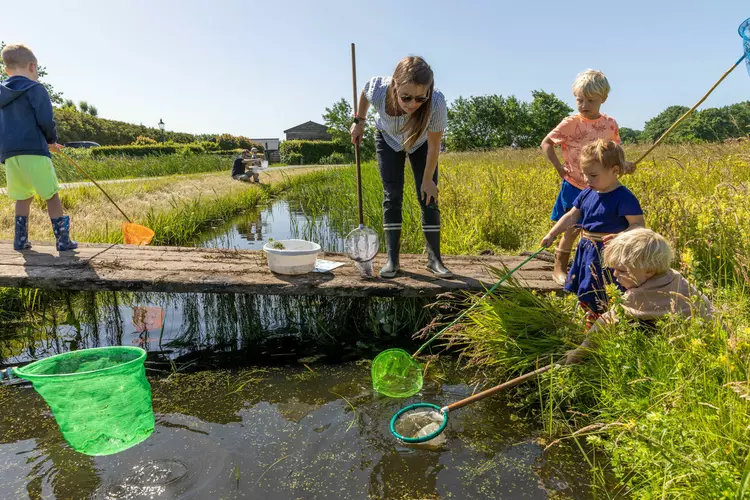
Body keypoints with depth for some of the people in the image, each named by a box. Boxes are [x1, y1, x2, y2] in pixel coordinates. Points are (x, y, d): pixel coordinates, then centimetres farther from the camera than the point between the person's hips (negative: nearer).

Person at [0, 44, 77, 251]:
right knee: (51, 195, -1)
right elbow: (46, 121, -11)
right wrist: (52, 140, 10)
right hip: (34, 151, -6)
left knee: (23, 197, 16)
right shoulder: (35, 89, -2)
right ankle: (63, 240, -1)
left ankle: (20, 239, 15)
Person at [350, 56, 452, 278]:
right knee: (392, 196, -6)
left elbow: (434, 145, -25)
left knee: (428, 198, -6)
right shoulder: (378, 90, -39)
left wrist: (428, 179, -15)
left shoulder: (436, 104, -41)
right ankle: (392, 259, 2)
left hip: (421, 143, 0)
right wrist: (359, 122, -1)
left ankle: (434, 259, 4)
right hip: (388, 139, 1)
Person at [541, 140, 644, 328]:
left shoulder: (624, 198, -17)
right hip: (587, 251, 8)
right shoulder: (587, 194, 4)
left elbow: (638, 224, -17)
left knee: (606, 300, -2)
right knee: (587, 295, 20)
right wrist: (551, 234, 9)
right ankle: (591, 325, 39)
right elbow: (571, 216, 12)